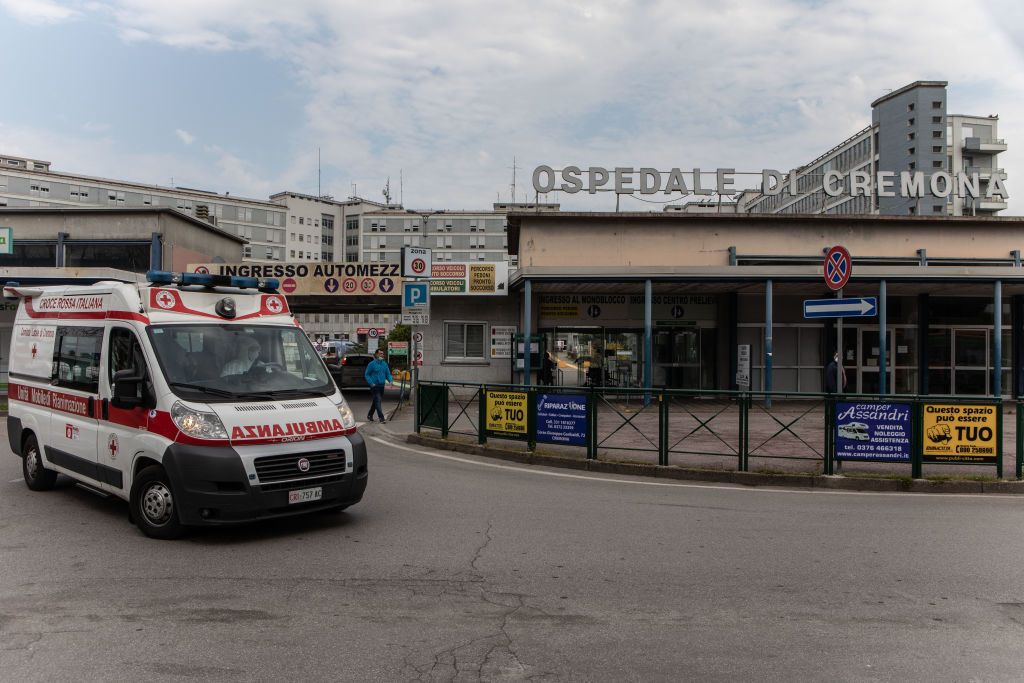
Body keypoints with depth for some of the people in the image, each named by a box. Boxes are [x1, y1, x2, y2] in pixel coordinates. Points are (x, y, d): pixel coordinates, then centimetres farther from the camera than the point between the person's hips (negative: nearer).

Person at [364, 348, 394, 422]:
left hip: (381, 386, 6)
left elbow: (388, 374, 15)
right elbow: (366, 375, -3)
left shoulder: (384, 364, 11)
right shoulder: (372, 364, -6)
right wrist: (371, 383, -14)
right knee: (378, 401, -13)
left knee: (376, 401, 15)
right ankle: (381, 417, -15)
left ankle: (370, 415, 31)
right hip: (375, 386, -6)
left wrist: (391, 381, -5)